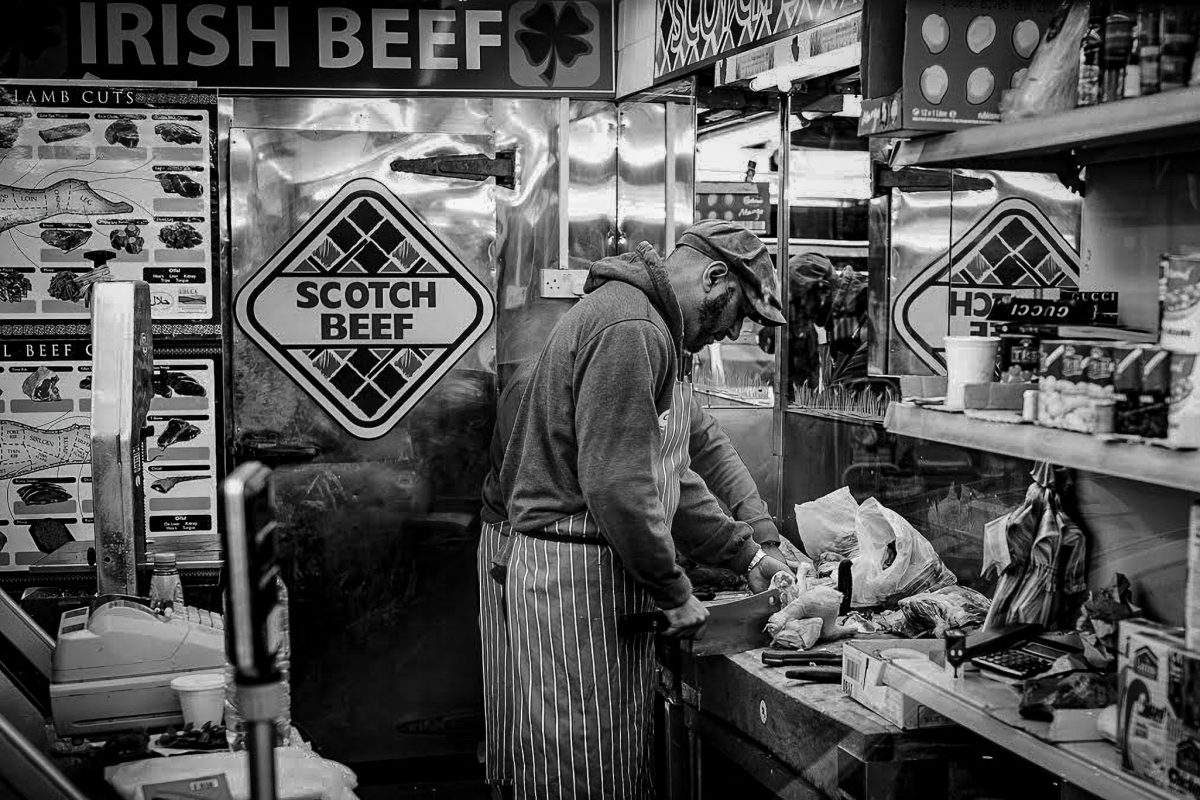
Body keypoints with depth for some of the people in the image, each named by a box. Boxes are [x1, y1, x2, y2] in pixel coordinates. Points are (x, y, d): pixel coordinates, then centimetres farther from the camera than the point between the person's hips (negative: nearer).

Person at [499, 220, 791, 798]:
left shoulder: (650, 329, 17)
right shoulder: (628, 329, -18)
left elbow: (668, 477, 21)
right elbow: (616, 488, -25)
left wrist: (747, 554, 16)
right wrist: (675, 594, -15)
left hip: (611, 571, 11)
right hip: (575, 572, -11)